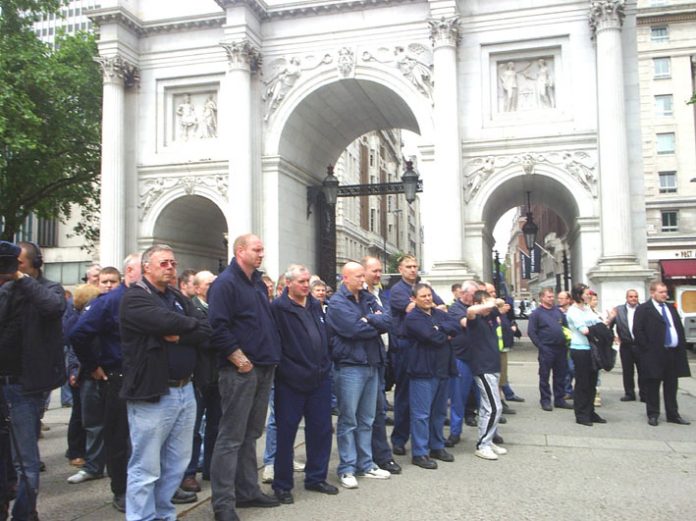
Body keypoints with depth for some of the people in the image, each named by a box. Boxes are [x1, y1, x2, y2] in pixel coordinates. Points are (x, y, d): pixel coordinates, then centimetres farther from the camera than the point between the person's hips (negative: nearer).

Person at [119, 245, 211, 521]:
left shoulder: (179, 298, 16)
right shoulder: (135, 297, -7)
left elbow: (205, 332, 4)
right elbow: (166, 321, -24)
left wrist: (179, 336, -15)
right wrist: (191, 323, -5)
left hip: (184, 390, 8)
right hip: (152, 394, -7)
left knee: (176, 465, 15)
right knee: (146, 469, 0)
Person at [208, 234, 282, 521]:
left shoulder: (258, 284, 16)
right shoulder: (225, 283, -11)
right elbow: (217, 326, -20)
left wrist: (273, 355, 15)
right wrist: (238, 358, -20)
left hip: (264, 368, 9)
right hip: (240, 370, -9)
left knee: (250, 434, 16)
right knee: (231, 437, -3)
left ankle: (248, 491, 26)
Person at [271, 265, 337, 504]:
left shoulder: (316, 305, 12)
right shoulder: (278, 308, -11)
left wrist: (325, 365, 15)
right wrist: (288, 370, -16)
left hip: (320, 379, 7)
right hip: (291, 383, -6)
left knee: (321, 430, 13)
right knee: (285, 434, 4)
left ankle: (316, 478, 29)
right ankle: (282, 485, 18)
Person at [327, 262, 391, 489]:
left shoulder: (368, 298, 12)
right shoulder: (337, 302, -8)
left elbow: (386, 321, 0)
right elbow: (355, 329, -20)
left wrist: (368, 320, -17)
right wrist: (377, 325, -5)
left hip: (372, 364, 7)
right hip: (350, 366, -7)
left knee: (366, 419, 13)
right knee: (348, 420, 0)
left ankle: (366, 464, 23)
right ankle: (347, 468, 8)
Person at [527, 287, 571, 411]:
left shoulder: (558, 311, 12)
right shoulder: (536, 313, -4)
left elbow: (566, 326, 19)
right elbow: (531, 332, -8)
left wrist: (566, 340, 7)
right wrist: (540, 345, -12)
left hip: (561, 348, 5)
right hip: (546, 349, -5)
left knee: (560, 375, 10)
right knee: (544, 376, 2)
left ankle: (560, 399, 20)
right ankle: (545, 400, 10)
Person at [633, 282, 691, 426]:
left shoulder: (671, 308, 16)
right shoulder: (643, 309, -5)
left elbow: (680, 328, 18)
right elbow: (637, 331, -10)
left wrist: (682, 347, 8)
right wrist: (647, 349, -12)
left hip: (674, 353, 6)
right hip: (654, 354, -6)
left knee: (671, 386, 12)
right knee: (653, 386, 2)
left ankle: (673, 415, 20)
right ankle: (653, 415, 11)